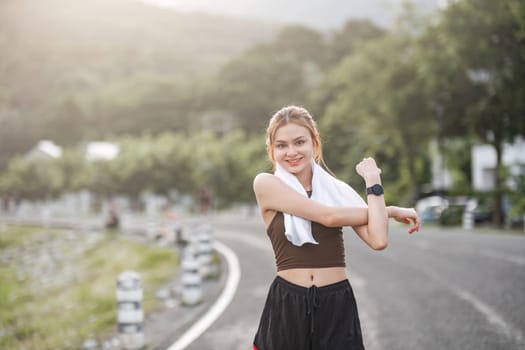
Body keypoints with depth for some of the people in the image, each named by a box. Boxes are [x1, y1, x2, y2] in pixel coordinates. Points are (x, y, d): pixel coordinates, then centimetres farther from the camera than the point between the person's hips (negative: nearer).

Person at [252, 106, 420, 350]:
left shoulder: (337, 190, 6)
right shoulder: (266, 184, -3)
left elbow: (378, 240, -9)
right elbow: (328, 216, -11)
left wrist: (373, 181, -2)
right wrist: (390, 211, 1)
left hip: (337, 307, 2)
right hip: (286, 307, -2)